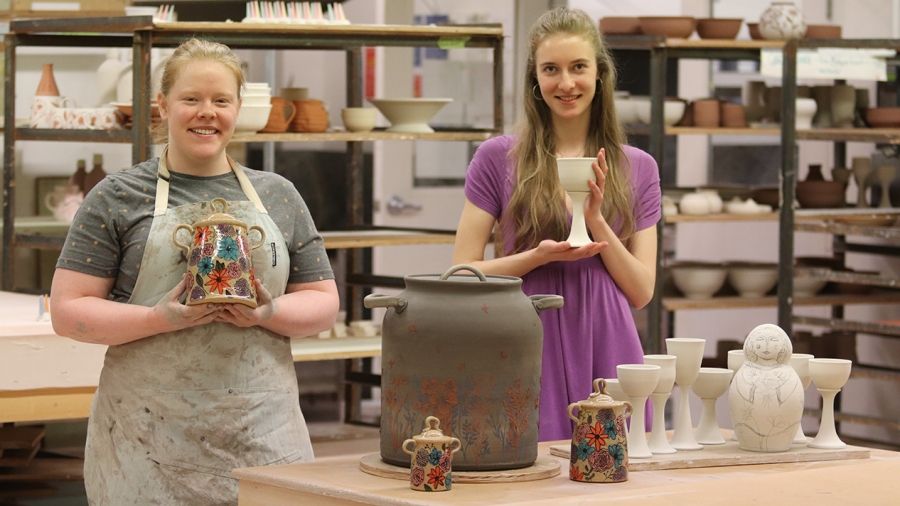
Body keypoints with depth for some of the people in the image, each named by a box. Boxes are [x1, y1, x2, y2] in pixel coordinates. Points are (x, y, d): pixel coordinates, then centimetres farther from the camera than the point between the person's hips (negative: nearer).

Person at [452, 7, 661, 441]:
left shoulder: (637, 168, 9)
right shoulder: (498, 158, 2)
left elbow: (641, 292, 7)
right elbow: (462, 275, 1)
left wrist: (596, 220, -7)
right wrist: (539, 256, -14)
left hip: (608, 356, 2)